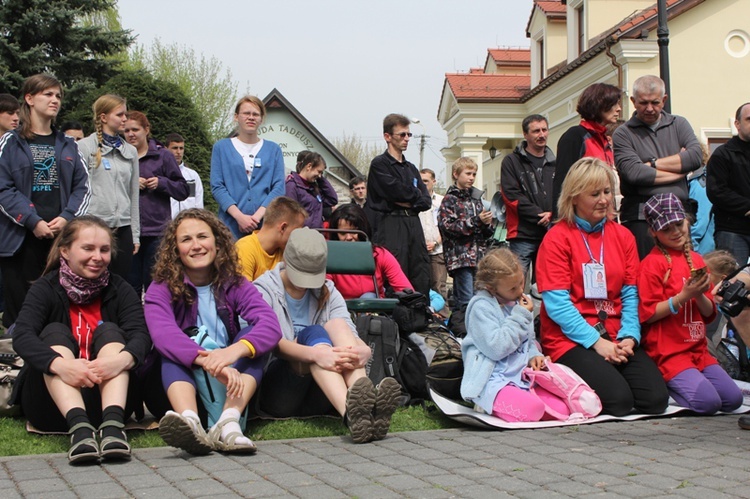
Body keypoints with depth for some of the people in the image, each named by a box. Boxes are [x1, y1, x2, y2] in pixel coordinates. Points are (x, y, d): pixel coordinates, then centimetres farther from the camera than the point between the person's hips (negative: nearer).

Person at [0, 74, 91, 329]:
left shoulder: (67, 145, 16)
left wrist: (67, 217, -7)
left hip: (61, 237, 3)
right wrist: (33, 221, -14)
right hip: (21, 239, -3)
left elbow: (82, 186, 10)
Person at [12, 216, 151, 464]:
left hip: (106, 396, 1)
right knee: (55, 333, -20)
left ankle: (112, 424, -42)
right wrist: (60, 364, -40)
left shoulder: (119, 290, 4)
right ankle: (79, 426, -46)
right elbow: (22, 336, -19)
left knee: (109, 332, -17)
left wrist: (123, 359, -40)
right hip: (52, 404, -1)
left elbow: (141, 334, -14)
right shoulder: (46, 289, 0)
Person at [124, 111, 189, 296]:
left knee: (154, 283, 2)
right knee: (131, 285, 5)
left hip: (157, 231, -2)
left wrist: (162, 183, -10)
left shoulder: (162, 156, 6)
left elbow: (183, 190, 5)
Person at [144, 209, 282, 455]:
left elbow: (271, 324, -18)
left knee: (253, 334, -19)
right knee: (173, 350, -27)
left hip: (229, 390, 2)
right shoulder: (162, 289, -5)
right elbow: (163, 334, -27)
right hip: (180, 387, -1)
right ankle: (190, 422, -55)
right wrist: (209, 362, -44)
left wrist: (235, 350, -40)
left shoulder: (234, 285, 1)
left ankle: (228, 423, -41)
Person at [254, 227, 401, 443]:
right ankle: (349, 413, -54)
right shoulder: (264, 290, 1)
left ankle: (364, 401, -44)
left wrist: (364, 350, -29)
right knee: (314, 333, -27)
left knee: (337, 323, -19)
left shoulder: (328, 292, 15)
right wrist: (316, 354, -36)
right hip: (275, 393, -3)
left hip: (316, 398, 4)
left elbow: (348, 334, -3)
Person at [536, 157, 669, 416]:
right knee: (619, 400, -25)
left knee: (656, 400, -15)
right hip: (570, 340, -5)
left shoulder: (623, 236, 13)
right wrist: (596, 342, -16)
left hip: (615, 340, 5)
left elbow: (630, 295, 9)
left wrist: (629, 337, -9)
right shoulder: (557, 238, -4)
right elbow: (557, 304, -10)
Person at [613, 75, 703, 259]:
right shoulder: (623, 134, 3)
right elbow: (634, 173, -13)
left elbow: (696, 156, -3)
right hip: (640, 218, -3)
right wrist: (678, 170, -3)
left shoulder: (679, 124, 14)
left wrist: (652, 164, -5)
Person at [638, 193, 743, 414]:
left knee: (733, 399, -6)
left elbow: (709, 314, 13)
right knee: (708, 402, -21)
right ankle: (665, 385, 2)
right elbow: (648, 314, -12)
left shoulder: (696, 260, 11)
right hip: (667, 353, -7)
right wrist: (684, 296, -20)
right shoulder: (652, 263, -8)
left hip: (698, 350, 7)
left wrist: (700, 295, -8)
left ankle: (680, 383, 11)